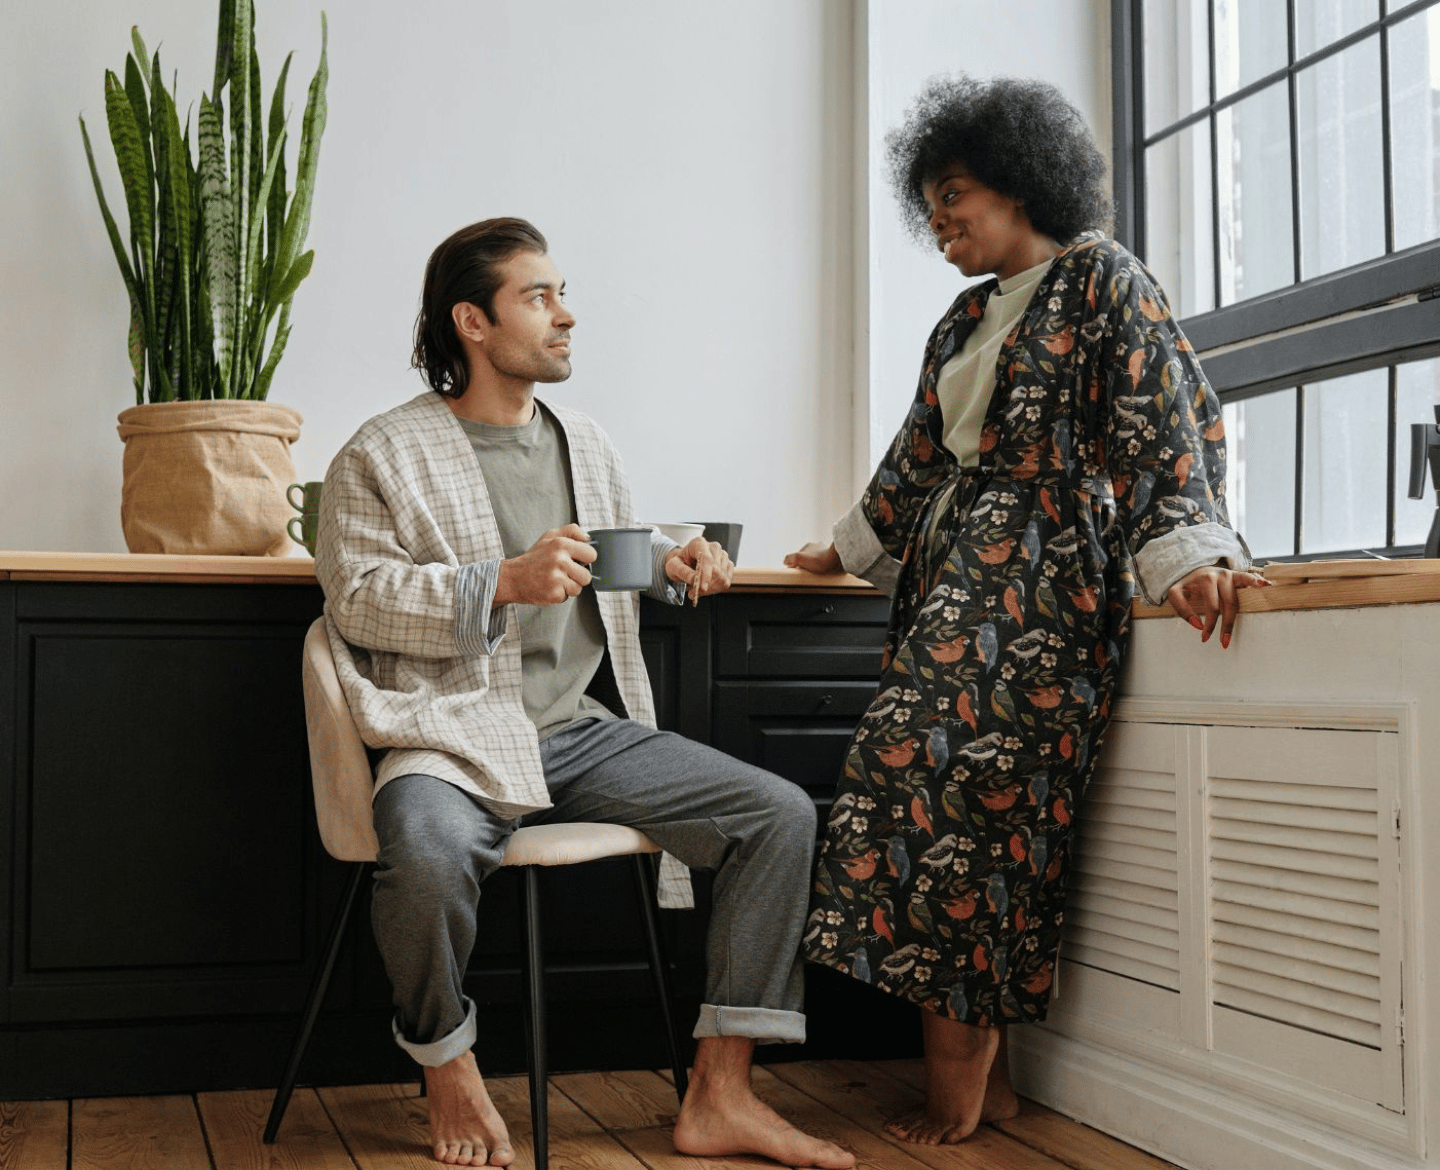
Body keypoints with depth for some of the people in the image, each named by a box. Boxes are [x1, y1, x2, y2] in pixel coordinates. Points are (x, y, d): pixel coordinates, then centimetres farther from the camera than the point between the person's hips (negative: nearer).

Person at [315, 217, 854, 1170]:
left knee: (782, 814, -9)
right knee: (428, 852, -39)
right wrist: (504, 582, -20)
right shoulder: (384, 456, 0)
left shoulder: (587, 444, 18)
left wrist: (672, 563, 8)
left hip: (592, 730, 6)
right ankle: (450, 1072, -6)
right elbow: (356, 594, -8)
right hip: (461, 734, -5)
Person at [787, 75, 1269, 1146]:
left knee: (938, 770, -16)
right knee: (968, 796, -1)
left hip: (1044, 585, -7)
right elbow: (921, 456, 30)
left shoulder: (1102, 279, 0)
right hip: (955, 585, 7)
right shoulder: (969, 319, 22)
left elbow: (1168, 421, -11)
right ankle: (981, 1069, 2)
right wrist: (851, 548, 37)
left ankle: (959, 1071, -8)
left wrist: (1184, 553, -24)